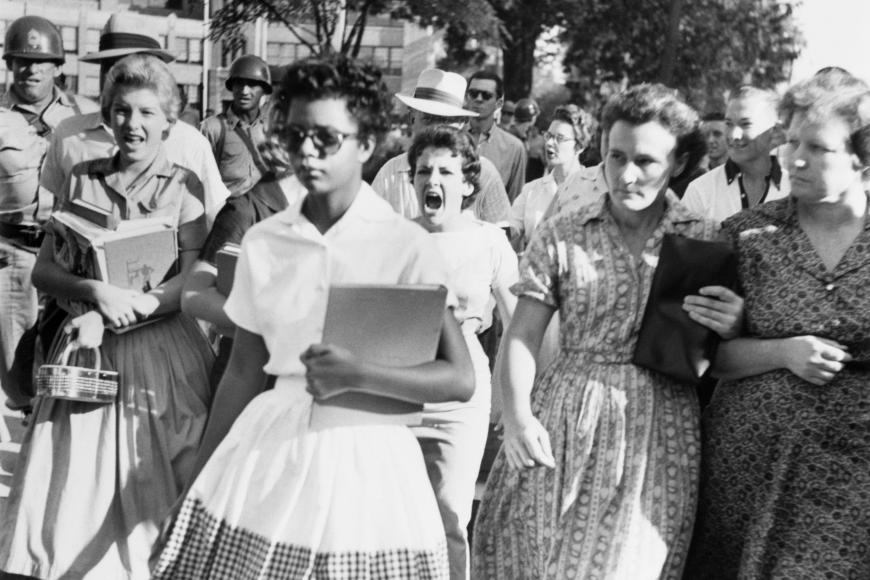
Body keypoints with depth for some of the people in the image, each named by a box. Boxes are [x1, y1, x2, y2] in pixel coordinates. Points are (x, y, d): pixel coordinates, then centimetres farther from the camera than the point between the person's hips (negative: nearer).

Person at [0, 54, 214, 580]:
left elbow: (192, 281, -6)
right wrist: (97, 293, -15)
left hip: (162, 349, -2)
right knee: (77, 490, 1)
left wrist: (112, 317, -15)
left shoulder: (184, 185, 1)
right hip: (89, 355, 2)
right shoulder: (83, 179, 8)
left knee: (155, 490, 2)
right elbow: (45, 270, 4)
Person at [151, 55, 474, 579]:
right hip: (269, 447, 3)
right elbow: (244, 371, 11)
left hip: (366, 457, -3)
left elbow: (460, 380, -11)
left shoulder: (406, 245, -8)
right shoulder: (263, 242, 4)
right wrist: (201, 475, 12)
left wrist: (357, 375, -21)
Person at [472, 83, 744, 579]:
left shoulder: (708, 240, 4)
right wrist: (517, 415, -12)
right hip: (565, 423, 0)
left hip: (660, 432, 0)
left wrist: (734, 327, -14)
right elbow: (523, 334, 2)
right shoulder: (563, 235, 3)